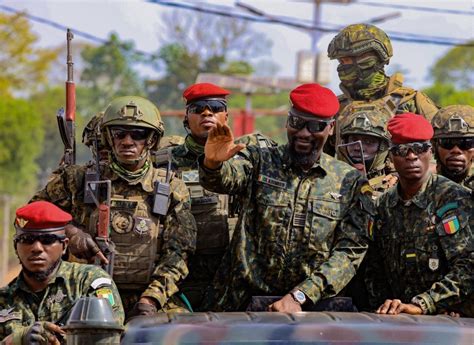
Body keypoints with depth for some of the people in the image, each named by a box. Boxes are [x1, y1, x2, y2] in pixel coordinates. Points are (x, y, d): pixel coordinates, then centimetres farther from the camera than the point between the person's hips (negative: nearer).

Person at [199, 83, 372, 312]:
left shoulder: (349, 182, 8)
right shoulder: (260, 162, 8)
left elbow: (350, 251, 1)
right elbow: (223, 179, -12)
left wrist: (299, 297, -10)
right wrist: (212, 164, -36)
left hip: (312, 308, -1)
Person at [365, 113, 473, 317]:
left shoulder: (455, 199, -2)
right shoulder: (385, 206, 14)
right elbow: (375, 271, 19)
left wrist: (420, 305, -18)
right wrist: (384, 309, 4)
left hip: (450, 319, -4)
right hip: (397, 322, 4)